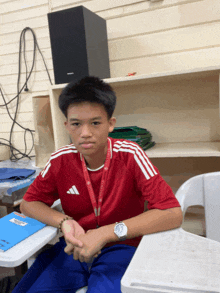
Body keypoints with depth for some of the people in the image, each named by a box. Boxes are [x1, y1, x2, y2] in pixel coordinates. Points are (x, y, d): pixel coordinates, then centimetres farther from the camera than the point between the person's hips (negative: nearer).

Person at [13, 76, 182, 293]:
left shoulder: (130, 155, -18)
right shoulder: (60, 160, -7)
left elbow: (173, 214, -23)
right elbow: (28, 204, 3)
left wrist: (105, 233, -30)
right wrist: (64, 222, -18)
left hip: (120, 248, -3)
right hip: (74, 248, 3)